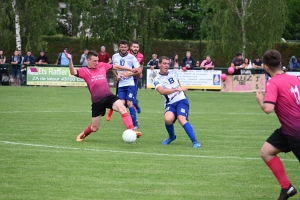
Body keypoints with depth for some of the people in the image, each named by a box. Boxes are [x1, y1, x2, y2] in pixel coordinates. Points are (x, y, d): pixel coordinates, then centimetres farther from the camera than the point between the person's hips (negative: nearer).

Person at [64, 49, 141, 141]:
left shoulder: (102, 65, 11)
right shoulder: (84, 71, 1)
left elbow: (115, 67, 23)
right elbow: (73, 72, -17)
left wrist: (130, 69, 31)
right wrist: (70, 60, -34)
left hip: (109, 96, 2)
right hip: (97, 102, -2)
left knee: (122, 108, -29)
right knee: (95, 128, 8)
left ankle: (131, 131, -34)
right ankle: (83, 134, 40)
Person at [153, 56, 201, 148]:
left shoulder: (173, 73, 12)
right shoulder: (157, 80, -1)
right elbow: (162, 91, -21)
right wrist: (177, 89, -29)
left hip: (181, 100, 1)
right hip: (170, 104, -1)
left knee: (181, 119, -27)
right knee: (168, 119, -30)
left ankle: (195, 141, -26)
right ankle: (171, 136, 2)